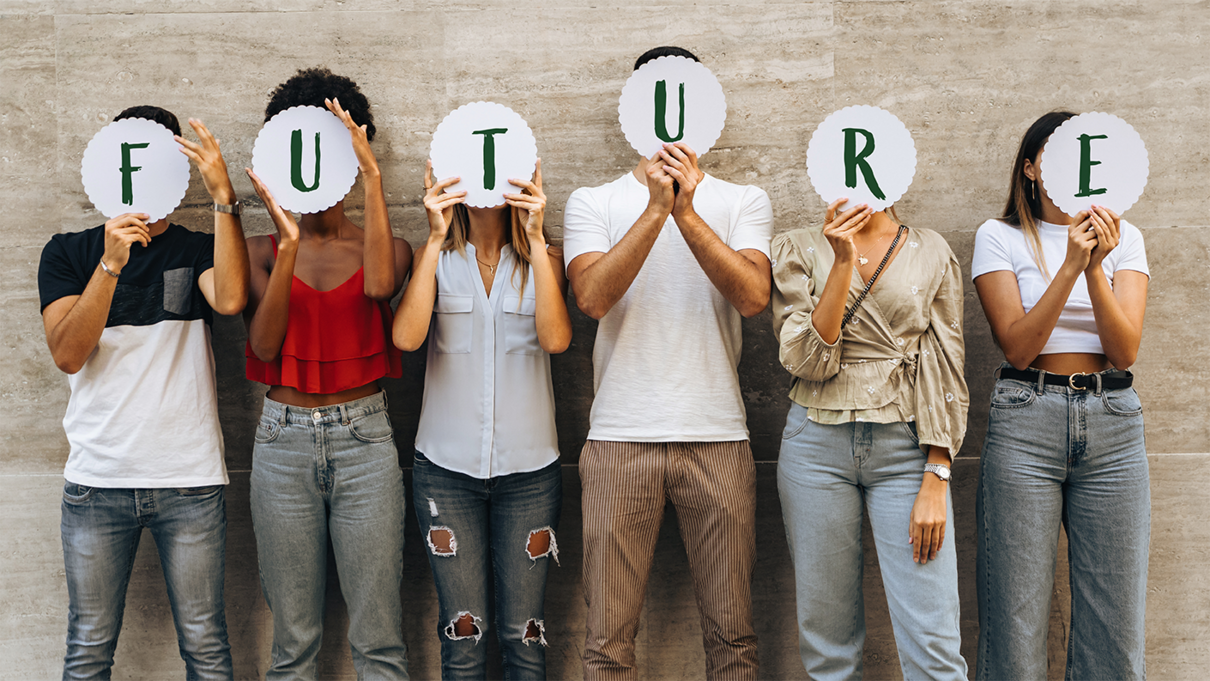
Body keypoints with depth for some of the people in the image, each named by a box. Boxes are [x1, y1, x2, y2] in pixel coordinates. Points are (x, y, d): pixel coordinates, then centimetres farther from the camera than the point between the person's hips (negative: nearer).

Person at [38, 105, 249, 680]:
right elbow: (67, 354, -8)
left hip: (190, 480, 0)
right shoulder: (69, 253, 7)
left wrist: (223, 195, -22)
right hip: (97, 480, 1)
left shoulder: (197, 251, 5)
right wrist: (110, 264, -19)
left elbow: (230, 299, -18)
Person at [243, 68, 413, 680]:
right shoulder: (262, 251, 8)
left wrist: (372, 175, -22)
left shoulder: (385, 248, 5)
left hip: (364, 439, -1)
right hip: (284, 440, 1)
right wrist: (288, 244, -15)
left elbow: (380, 285, -21)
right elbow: (265, 343, -8)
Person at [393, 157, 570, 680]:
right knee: (463, 631, 3)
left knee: (522, 632, 5)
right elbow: (407, 337, -14)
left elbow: (556, 338, -15)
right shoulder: (436, 257, 4)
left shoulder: (543, 258, 5)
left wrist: (535, 238, -18)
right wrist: (436, 239, -17)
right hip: (446, 465, 0)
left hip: (528, 466, 0)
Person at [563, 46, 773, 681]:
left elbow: (752, 295, -9)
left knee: (732, 630, 8)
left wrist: (686, 211, -18)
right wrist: (657, 208, -18)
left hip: (717, 437, 1)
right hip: (619, 437, 0)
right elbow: (593, 295, -11)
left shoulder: (743, 201, 8)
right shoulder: (592, 202, 7)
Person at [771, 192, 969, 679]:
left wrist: (936, 480, -5)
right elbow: (807, 359, -7)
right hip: (817, 445, 0)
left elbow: (945, 374, 3)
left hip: (907, 446, 0)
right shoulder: (797, 250, 5)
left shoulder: (931, 252, 6)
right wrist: (842, 263, -14)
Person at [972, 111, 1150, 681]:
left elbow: (1124, 350, -2)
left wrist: (1095, 268, -16)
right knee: (1016, 619, -1)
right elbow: (1017, 346, -8)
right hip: (1026, 420, -2)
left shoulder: (1122, 237, 10)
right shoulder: (1000, 237, 3)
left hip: (1113, 425, 3)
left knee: (1115, 624, 4)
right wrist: (1070, 266, -17)